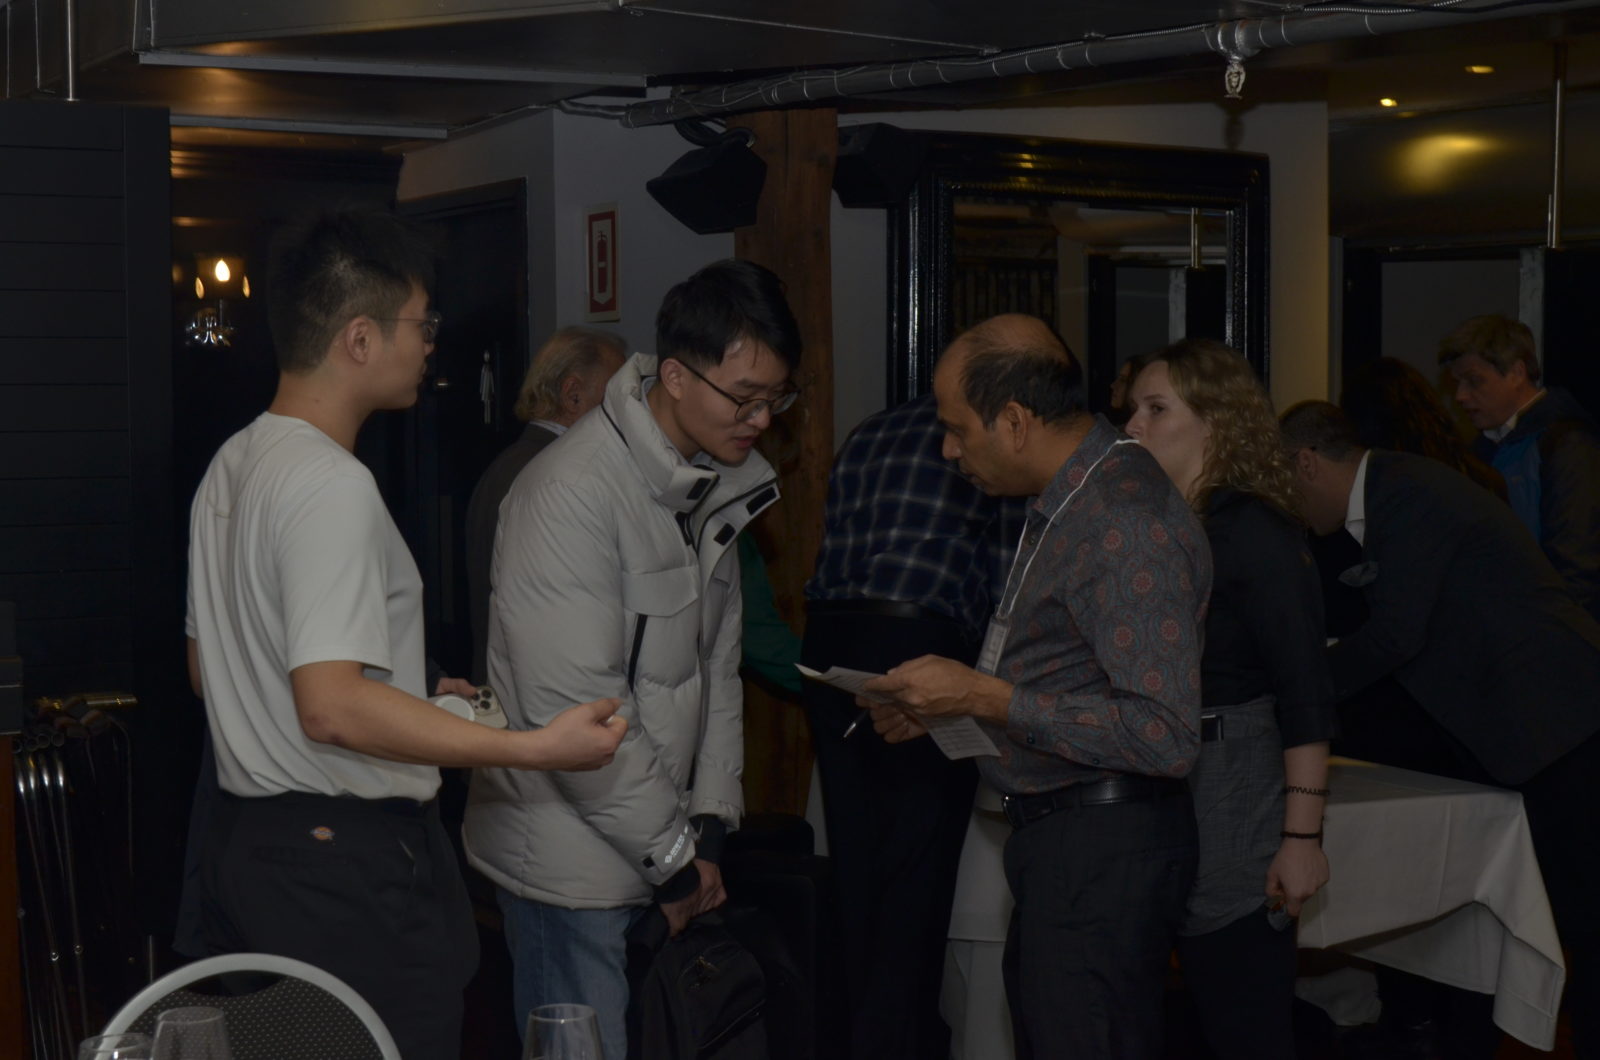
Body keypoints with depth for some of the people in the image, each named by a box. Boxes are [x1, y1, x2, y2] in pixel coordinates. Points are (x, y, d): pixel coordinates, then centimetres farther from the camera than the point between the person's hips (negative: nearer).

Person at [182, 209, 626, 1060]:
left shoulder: (231, 467, 12)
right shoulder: (334, 486, -19)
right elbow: (333, 707, -26)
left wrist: (419, 698, 25)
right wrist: (535, 749, -25)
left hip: (246, 832, 10)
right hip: (348, 855, -10)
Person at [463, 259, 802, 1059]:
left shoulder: (714, 486, 8)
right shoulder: (572, 492, -21)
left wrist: (709, 826, 4)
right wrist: (672, 855, -14)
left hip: (659, 842, 8)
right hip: (573, 858, -8)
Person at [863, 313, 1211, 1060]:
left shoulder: (1127, 523, -21)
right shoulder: (1067, 501, 11)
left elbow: (1164, 734, -26)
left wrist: (982, 696, -22)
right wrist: (942, 708, 9)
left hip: (1104, 848, -10)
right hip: (1055, 833, 10)